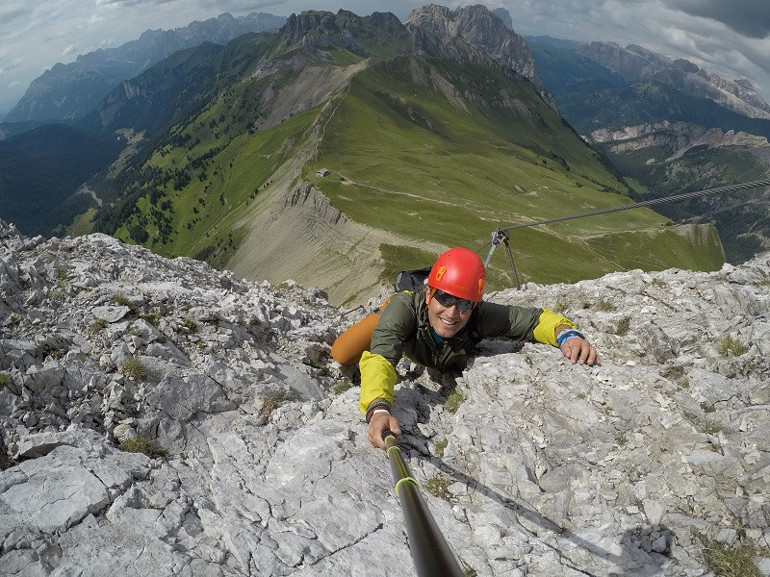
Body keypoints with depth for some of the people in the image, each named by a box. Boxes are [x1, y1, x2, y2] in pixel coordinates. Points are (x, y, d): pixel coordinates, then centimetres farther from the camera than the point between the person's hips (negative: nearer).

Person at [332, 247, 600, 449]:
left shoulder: (480, 316, -44)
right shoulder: (404, 307, -51)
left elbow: (535, 318, -35)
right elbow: (379, 358, -63)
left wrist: (567, 334, -58)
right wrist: (379, 409, -83)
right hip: (399, 326, -2)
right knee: (342, 355, -6)